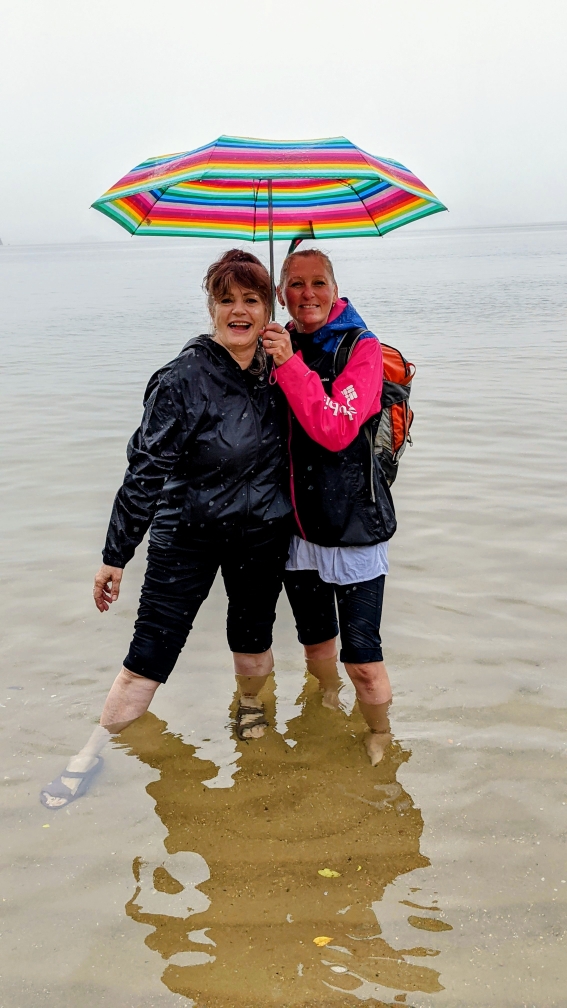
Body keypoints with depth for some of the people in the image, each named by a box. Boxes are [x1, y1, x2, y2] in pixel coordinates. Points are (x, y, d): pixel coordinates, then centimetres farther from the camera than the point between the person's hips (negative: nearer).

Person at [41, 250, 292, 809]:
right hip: (187, 536, -4)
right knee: (150, 654, -3)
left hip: (262, 535, 4)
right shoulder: (183, 379, -17)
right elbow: (146, 470, -17)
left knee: (253, 638, 17)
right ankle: (92, 755, 16)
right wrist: (115, 556, -15)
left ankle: (249, 704, 50)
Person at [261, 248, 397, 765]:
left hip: (351, 522, -5)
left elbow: (337, 430, -23)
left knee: (362, 656, -3)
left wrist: (290, 364, -26)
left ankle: (381, 737, 24)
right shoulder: (277, 345, 6)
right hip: (295, 520, 5)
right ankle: (329, 706, 48)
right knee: (315, 641, 20)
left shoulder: (361, 348, -9)